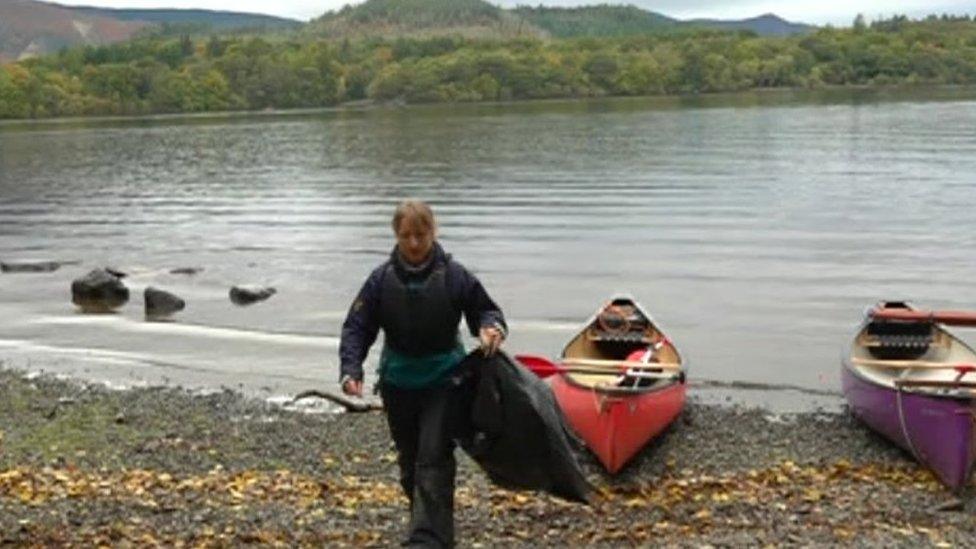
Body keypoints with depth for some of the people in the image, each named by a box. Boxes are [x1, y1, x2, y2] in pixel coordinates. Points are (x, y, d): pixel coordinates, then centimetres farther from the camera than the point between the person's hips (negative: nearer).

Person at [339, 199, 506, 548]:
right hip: (398, 384, 3)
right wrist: (351, 369, -18)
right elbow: (357, 327, -4)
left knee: (434, 460, -9)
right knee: (409, 461, 15)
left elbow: (485, 311, -1)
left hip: (443, 382, -3)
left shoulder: (454, 276, -11)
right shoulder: (382, 279, -7)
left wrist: (491, 328, -25)